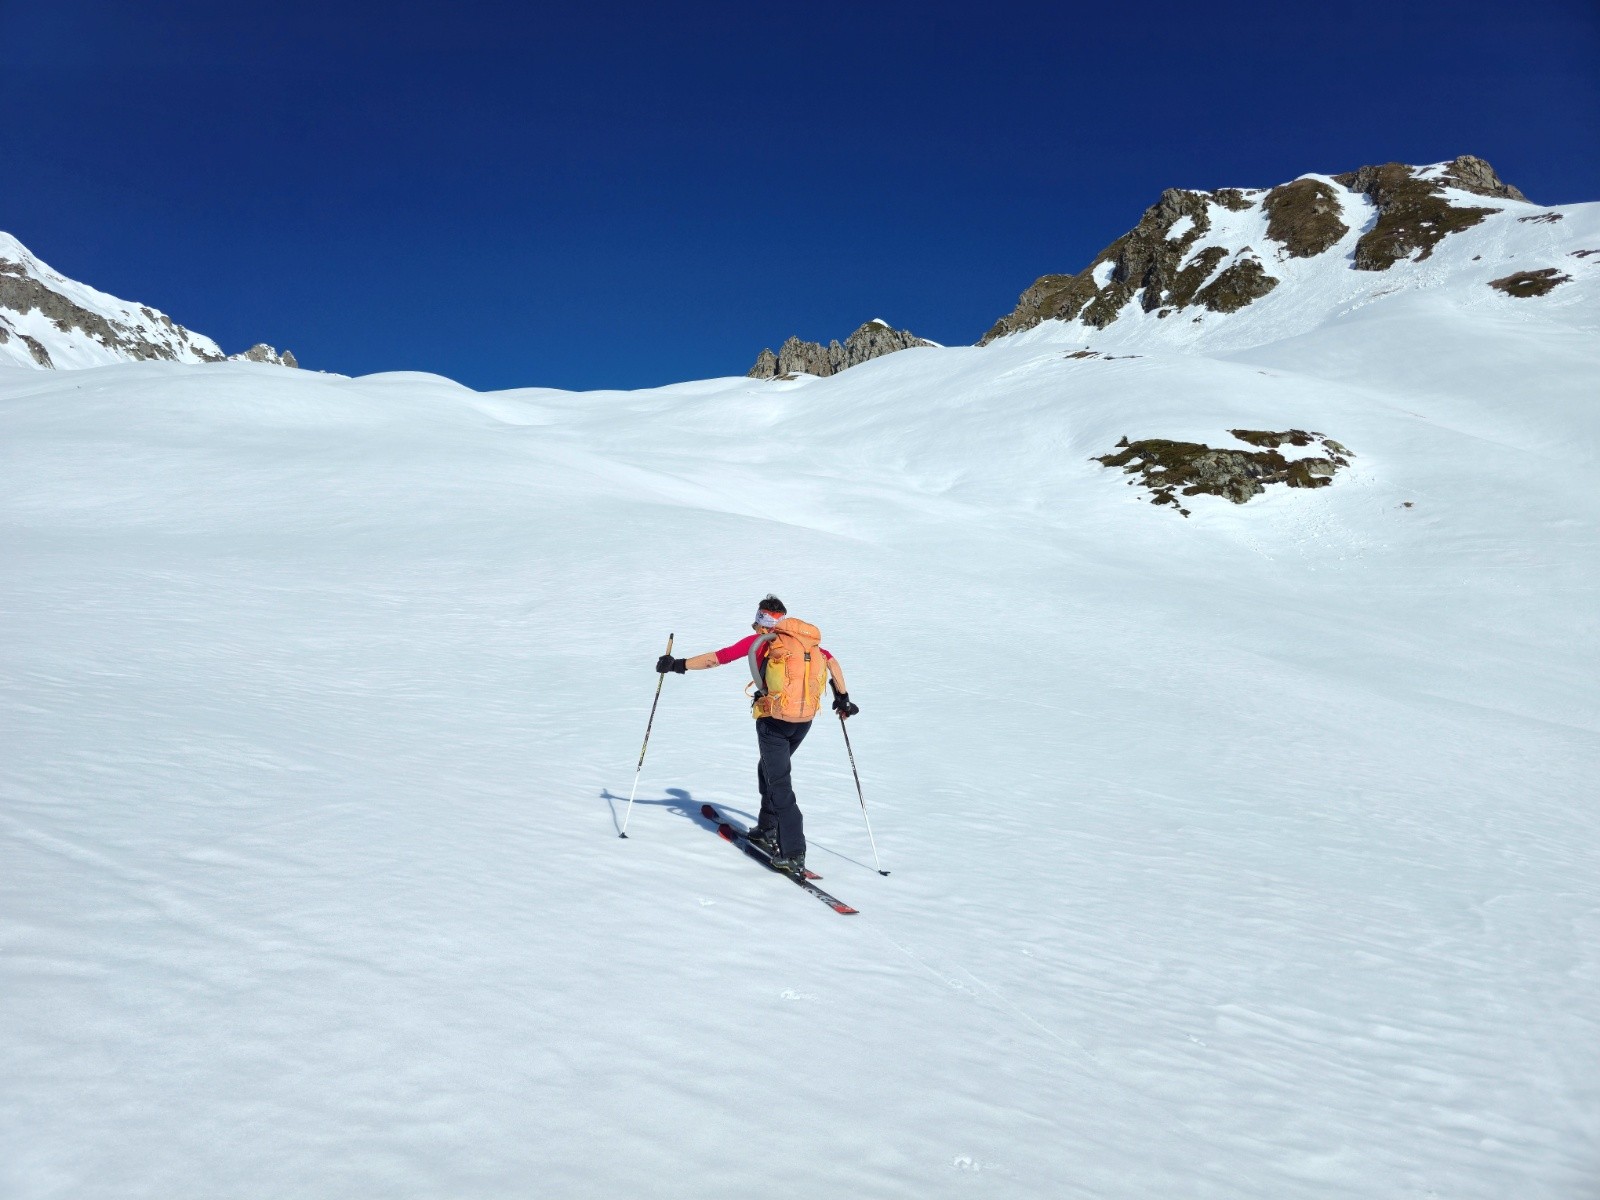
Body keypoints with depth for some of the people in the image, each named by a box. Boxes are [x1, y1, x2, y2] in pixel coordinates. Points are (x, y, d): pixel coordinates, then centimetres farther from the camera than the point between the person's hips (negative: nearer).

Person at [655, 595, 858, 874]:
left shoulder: (761, 641, -4)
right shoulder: (806, 640, 11)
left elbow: (716, 658, -3)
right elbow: (832, 662, 19)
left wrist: (678, 664, 6)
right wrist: (842, 698, 27)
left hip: (774, 721, -5)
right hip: (805, 721, 6)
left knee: (780, 785, 0)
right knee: (770, 769, 27)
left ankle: (794, 855, -6)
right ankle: (768, 831, 35)